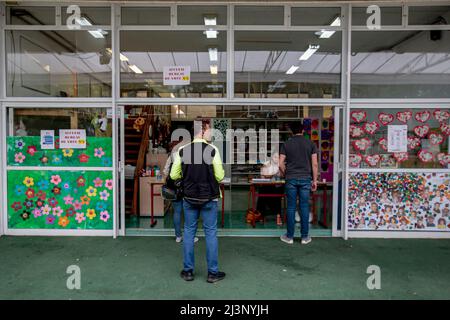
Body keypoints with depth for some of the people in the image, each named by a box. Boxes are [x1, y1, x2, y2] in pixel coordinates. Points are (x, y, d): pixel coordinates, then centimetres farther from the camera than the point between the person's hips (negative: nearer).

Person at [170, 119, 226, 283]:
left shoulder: (182, 151, -4)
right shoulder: (212, 150, -12)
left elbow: (174, 175, 0)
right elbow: (220, 176, -11)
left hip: (189, 198, 3)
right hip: (209, 198, -2)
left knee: (189, 232, 14)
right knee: (211, 233, 8)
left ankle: (188, 271, 22)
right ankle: (212, 272, 16)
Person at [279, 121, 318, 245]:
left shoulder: (286, 144, 2)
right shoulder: (310, 144, 2)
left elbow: (281, 164, -2)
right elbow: (314, 164, -2)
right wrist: (315, 180, 5)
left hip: (291, 179, 0)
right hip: (305, 179, 0)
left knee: (291, 207, 5)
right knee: (304, 207, 5)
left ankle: (289, 236, 11)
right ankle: (305, 237, 12)